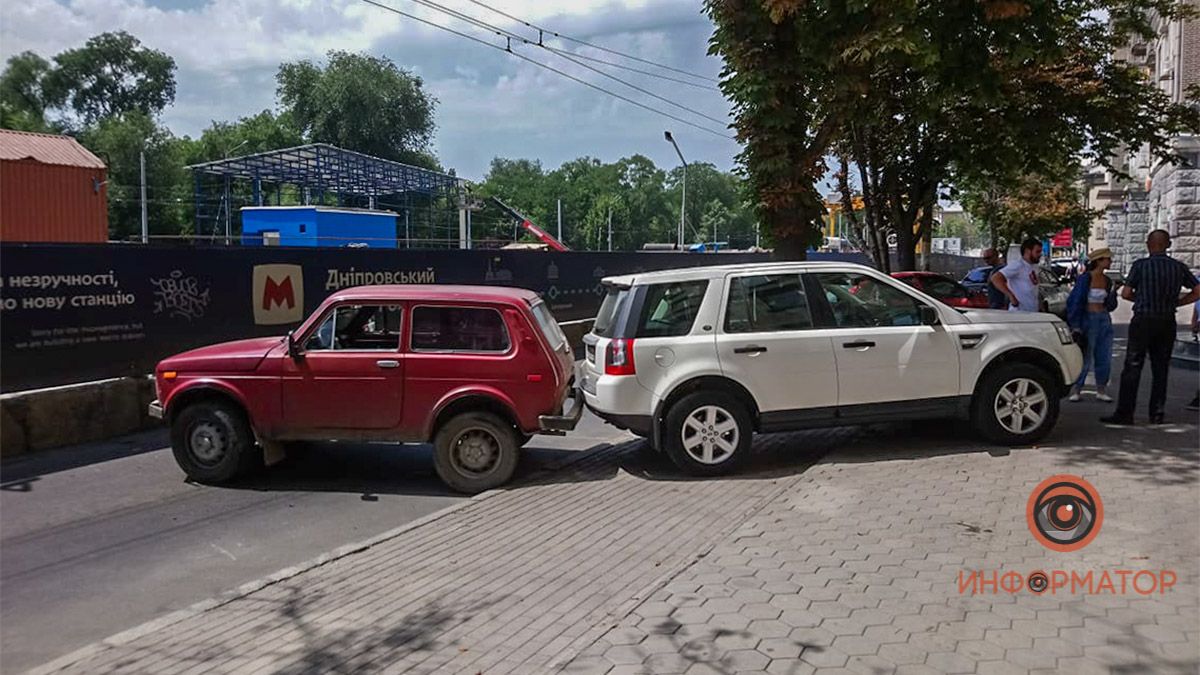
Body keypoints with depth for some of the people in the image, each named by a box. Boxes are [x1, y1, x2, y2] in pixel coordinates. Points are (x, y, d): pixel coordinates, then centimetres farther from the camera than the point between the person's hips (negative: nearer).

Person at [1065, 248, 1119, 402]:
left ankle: (1101, 390, 17)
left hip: (1104, 320, 7)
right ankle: (1075, 390, 6)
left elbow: (1110, 305, 13)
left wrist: (1113, 291, -5)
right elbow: (1076, 302, -10)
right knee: (1085, 357, -4)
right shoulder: (1085, 279, -9)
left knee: (1105, 357, 7)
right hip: (1088, 319, -6)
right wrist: (1076, 327, -13)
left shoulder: (1107, 280, 9)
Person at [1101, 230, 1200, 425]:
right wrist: (1174, 303, 9)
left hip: (1144, 321, -4)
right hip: (1168, 323, 4)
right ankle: (1157, 415, 11)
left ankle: (1124, 414, -4)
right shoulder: (1179, 267, 5)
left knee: (1132, 369, -2)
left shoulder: (1140, 265, -7)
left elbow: (1126, 293, -6)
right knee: (1160, 370, 10)